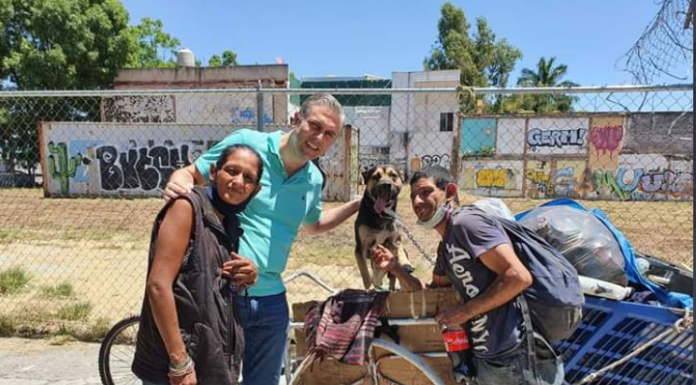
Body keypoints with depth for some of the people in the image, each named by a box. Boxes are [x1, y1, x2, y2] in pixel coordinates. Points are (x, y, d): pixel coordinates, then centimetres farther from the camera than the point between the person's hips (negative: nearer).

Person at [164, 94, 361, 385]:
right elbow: (189, 173, -4)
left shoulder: (314, 180, 6)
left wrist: (357, 205, 12)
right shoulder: (245, 142, -11)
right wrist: (178, 184, -28)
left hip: (271, 300, 6)